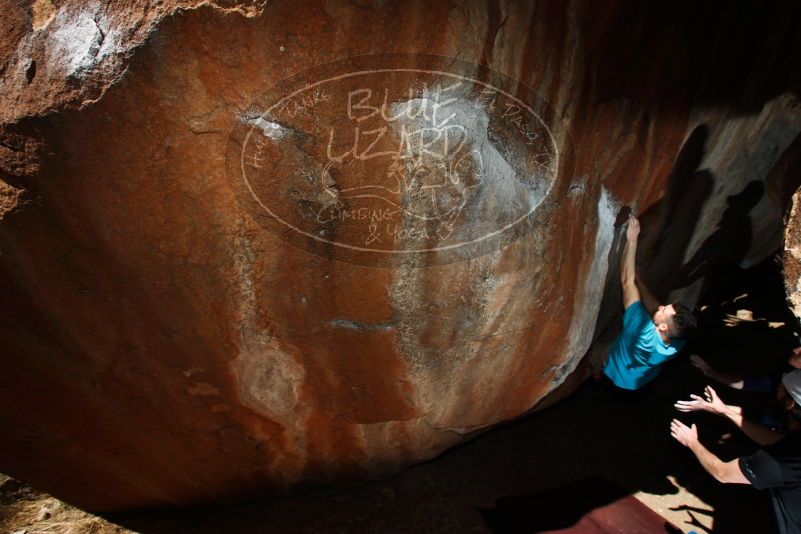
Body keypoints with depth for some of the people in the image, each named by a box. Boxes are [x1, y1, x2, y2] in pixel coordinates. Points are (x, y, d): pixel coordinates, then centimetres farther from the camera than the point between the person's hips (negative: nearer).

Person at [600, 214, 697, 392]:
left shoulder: (644, 331, -44)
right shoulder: (677, 343, -28)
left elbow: (626, 281, -43)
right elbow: (654, 307, -12)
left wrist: (631, 240, -40)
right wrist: (637, 276, -15)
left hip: (616, 384, -6)